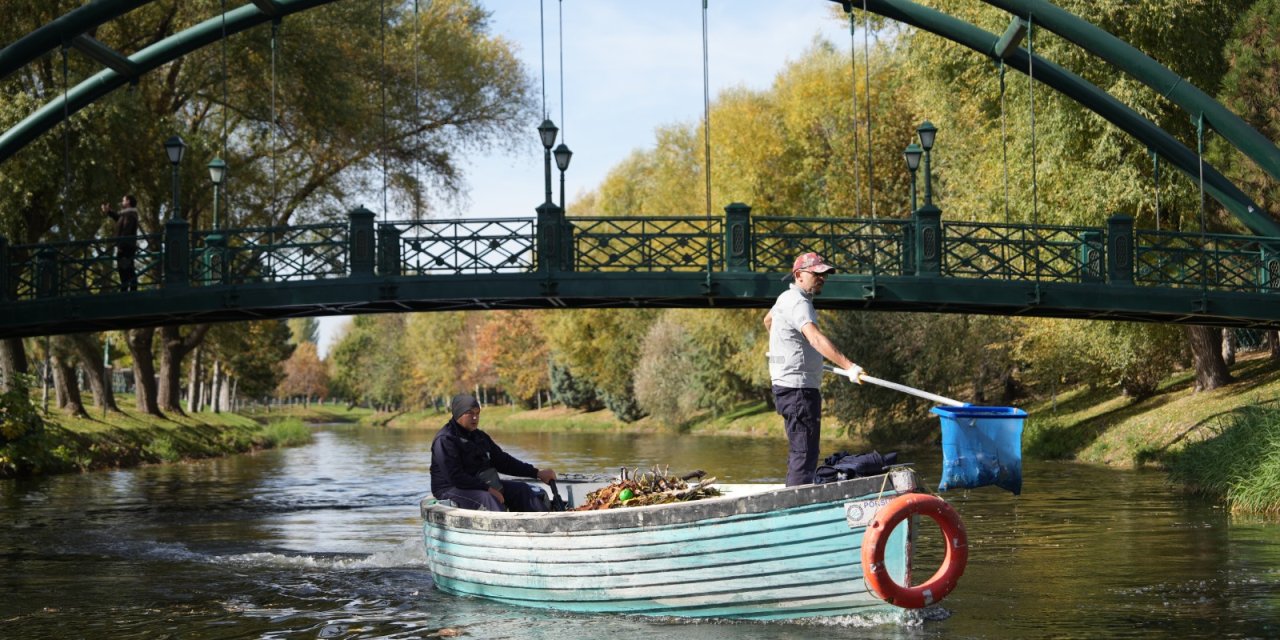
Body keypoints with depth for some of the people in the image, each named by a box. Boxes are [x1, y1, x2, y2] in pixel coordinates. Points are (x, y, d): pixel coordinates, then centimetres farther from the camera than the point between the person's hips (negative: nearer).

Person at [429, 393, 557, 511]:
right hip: (451, 490, -9)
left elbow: (503, 461, 17)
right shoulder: (445, 440, -14)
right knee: (488, 499, -35)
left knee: (523, 490, -3)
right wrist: (488, 489, -26)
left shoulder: (480, 437, 14)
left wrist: (537, 473, 9)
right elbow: (454, 477, -23)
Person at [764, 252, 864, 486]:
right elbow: (816, 338, -34)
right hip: (797, 389, -11)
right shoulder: (798, 303, -17)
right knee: (804, 454, -15)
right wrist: (849, 366, -44)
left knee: (799, 452, 17)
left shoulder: (787, 298, 16)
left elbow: (768, 320, 37)